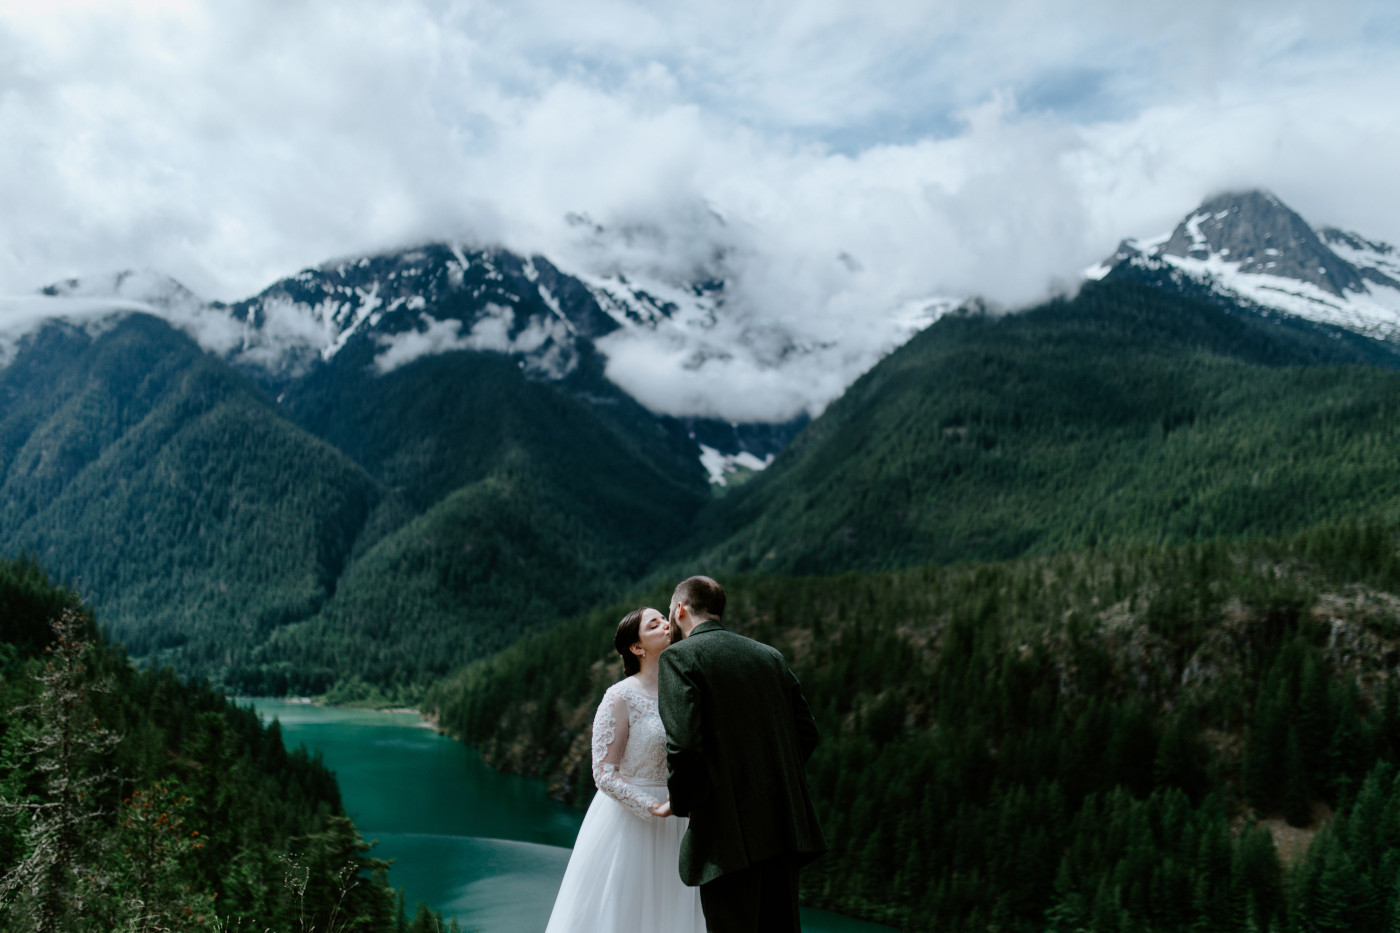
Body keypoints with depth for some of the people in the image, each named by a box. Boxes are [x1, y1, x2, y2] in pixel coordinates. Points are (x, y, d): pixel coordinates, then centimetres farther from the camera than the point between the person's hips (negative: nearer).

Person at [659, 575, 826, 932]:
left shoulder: (679, 657, -4)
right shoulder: (770, 656, 15)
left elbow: (683, 742, -16)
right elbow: (807, 732, 12)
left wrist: (680, 802, -1)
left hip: (729, 834, -6)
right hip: (784, 825, 6)